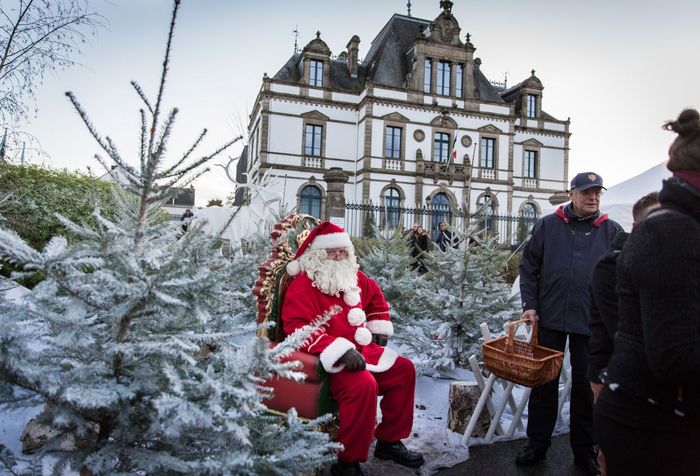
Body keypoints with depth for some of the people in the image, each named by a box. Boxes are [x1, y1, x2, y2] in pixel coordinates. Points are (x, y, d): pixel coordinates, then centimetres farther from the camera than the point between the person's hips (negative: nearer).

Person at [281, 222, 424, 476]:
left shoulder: (352, 278, 11)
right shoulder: (302, 286, -15)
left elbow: (375, 294, 31)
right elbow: (297, 328, -26)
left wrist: (379, 326, 19)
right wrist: (339, 350, -34)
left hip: (361, 349, 9)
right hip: (330, 359, -9)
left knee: (404, 369, 7)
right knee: (364, 384, -34)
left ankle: (389, 442, 20)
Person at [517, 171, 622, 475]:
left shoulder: (611, 231, 3)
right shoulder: (547, 225, 1)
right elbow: (529, 268, 2)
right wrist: (529, 306, -5)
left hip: (591, 322, 0)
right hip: (549, 318, 0)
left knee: (586, 386, 11)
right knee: (544, 382, 11)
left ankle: (584, 450, 28)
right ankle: (537, 444, 25)